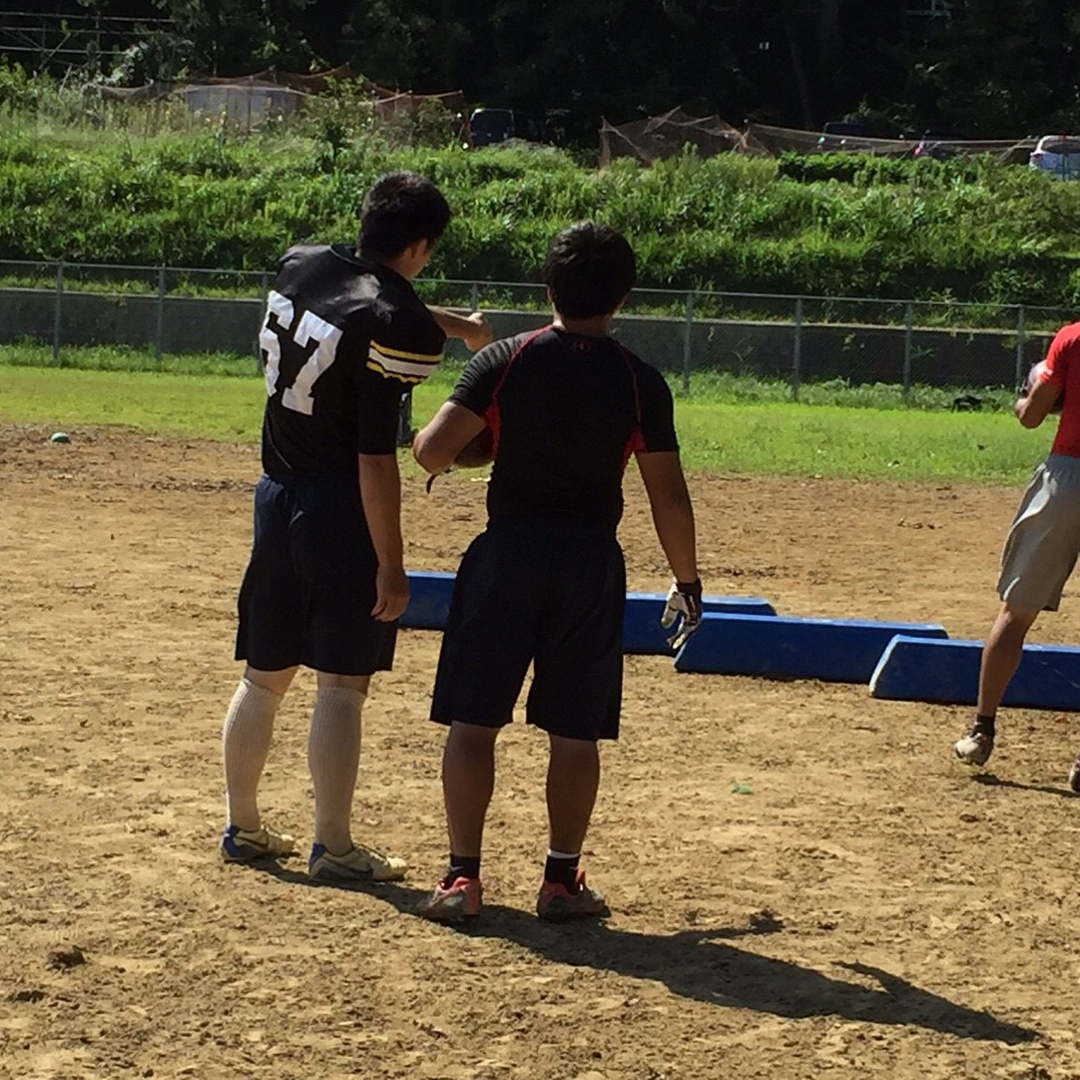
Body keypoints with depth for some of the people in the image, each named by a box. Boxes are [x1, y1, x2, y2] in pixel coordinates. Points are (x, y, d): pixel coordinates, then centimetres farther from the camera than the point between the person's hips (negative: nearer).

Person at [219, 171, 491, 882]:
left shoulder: (299, 267, 4)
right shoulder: (398, 326, -17)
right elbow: (376, 458, -20)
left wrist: (458, 326, 36)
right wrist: (391, 565, -15)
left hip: (277, 502, 7)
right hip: (341, 513, -7)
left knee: (265, 677, 16)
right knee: (342, 685, -2)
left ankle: (244, 828, 25)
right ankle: (334, 849, 1)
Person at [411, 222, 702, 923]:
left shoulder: (503, 362, -5)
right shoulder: (640, 383, -3)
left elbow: (433, 453, -11)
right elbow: (669, 498, -1)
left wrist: (425, 436, 13)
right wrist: (688, 582, 11)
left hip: (508, 551, -1)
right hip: (592, 562, 1)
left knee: (473, 720, 5)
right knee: (575, 733, 10)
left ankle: (462, 876, 2)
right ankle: (563, 879, 14)